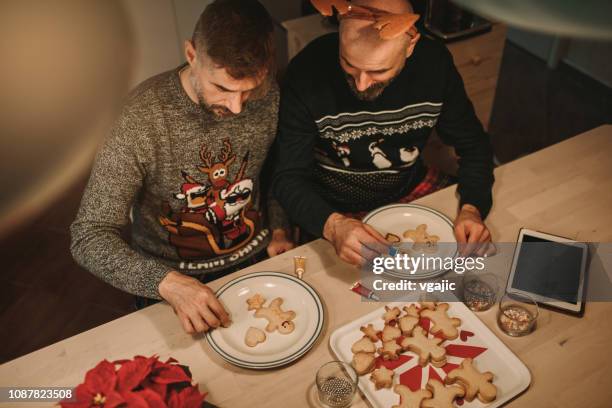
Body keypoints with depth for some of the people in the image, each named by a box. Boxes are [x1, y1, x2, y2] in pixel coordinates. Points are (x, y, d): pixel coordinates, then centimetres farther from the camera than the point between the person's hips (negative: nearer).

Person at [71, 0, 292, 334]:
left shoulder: (269, 97, -11)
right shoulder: (142, 119, -23)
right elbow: (88, 238, -20)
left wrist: (278, 229, -3)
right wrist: (167, 283, -33)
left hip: (258, 257, 4)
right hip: (177, 275, -3)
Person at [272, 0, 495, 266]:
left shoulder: (434, 62, -14)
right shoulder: (307, 72, -23)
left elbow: (473, 145, 0)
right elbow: (288, 177, -19)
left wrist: (472, 209, -19)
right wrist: (333, 225, -39)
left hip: (413, 190, 4)